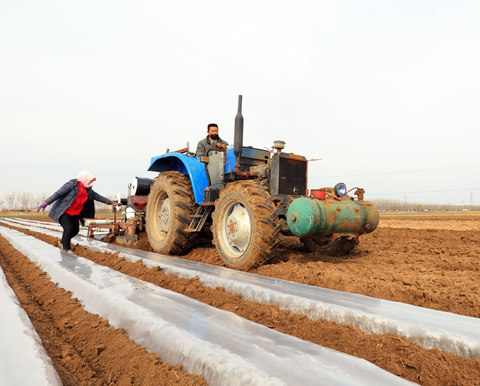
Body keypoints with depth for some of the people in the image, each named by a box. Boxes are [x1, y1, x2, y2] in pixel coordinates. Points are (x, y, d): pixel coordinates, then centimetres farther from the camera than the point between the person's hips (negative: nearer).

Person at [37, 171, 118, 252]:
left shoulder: (88, 190, 4)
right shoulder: (71, 185, -17)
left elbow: (97, 196, 12)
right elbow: (58, 193, -21)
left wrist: (111, 202, 13)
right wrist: (45, 203, -28)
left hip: (74, 214, 7)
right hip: (63, 212, -7)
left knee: (75, 230, 5)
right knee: (69, 229, -19)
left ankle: (62, 243, 31)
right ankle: (66, 248, 3)